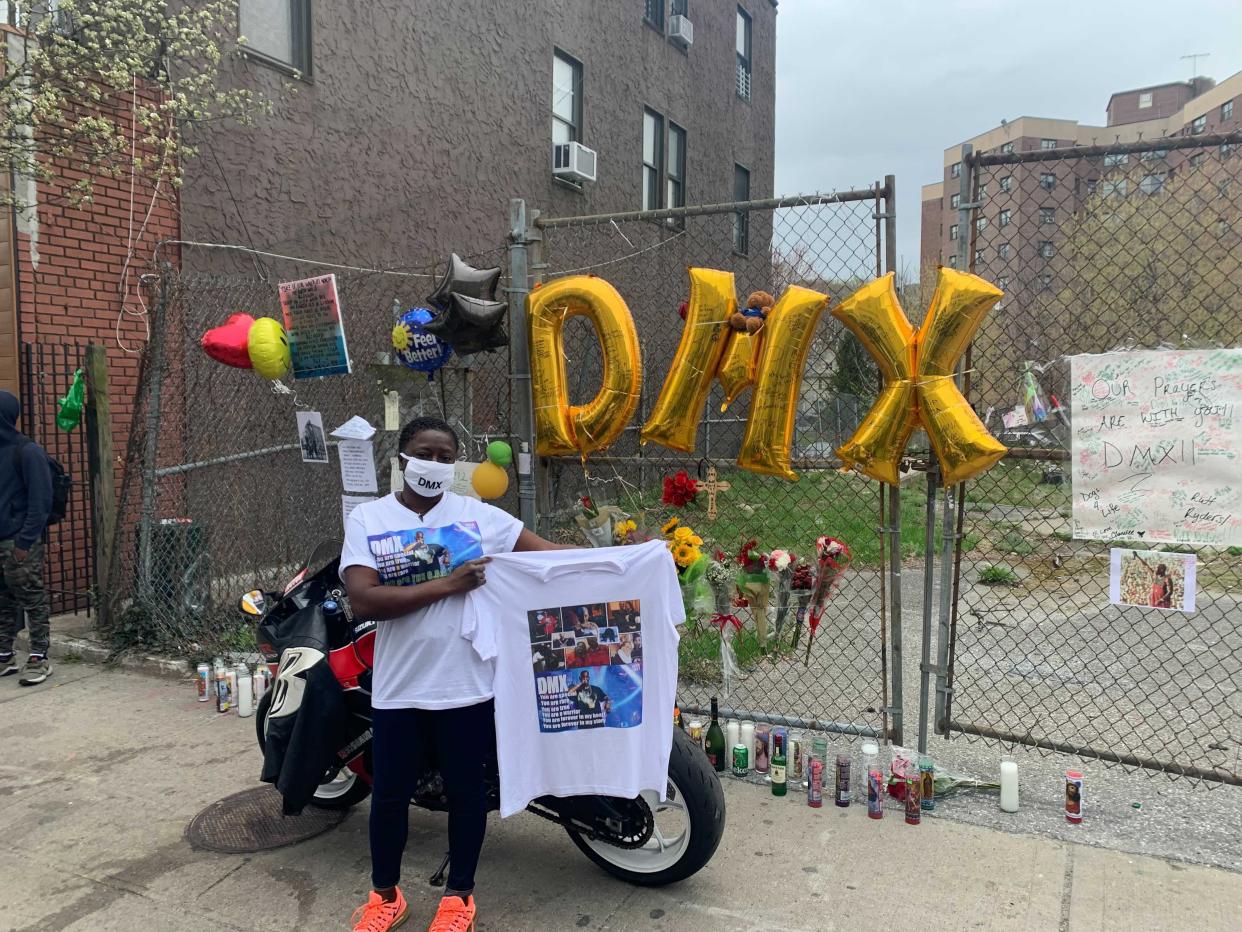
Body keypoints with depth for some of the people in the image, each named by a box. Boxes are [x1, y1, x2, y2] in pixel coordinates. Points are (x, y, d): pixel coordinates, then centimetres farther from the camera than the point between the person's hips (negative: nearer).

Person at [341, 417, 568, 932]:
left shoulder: (479, 515, -1)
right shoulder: (367, 518, -4)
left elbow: (548, 551, -3)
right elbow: (362, 600, -16)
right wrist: (447, 584, -21)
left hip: (466, 683, 0)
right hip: (398, 688, 0)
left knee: (466, 791, 14)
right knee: (389, 794, 14)